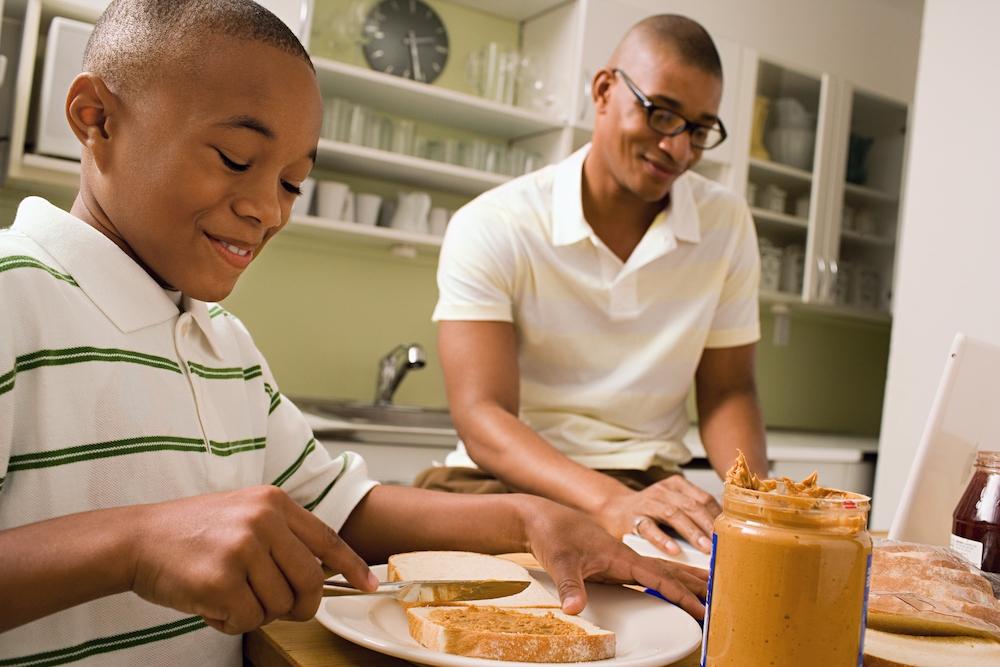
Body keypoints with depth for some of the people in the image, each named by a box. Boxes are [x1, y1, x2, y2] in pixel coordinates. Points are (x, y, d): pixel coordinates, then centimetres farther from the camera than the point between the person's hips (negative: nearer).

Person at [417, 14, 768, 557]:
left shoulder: (727, 225, 2)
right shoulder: (490, 228, -10)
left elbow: (726, 391, 8)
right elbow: (481, 417, -17)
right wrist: (611, 502, -34)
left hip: (652, 490, 2)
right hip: (507, 481, -1)